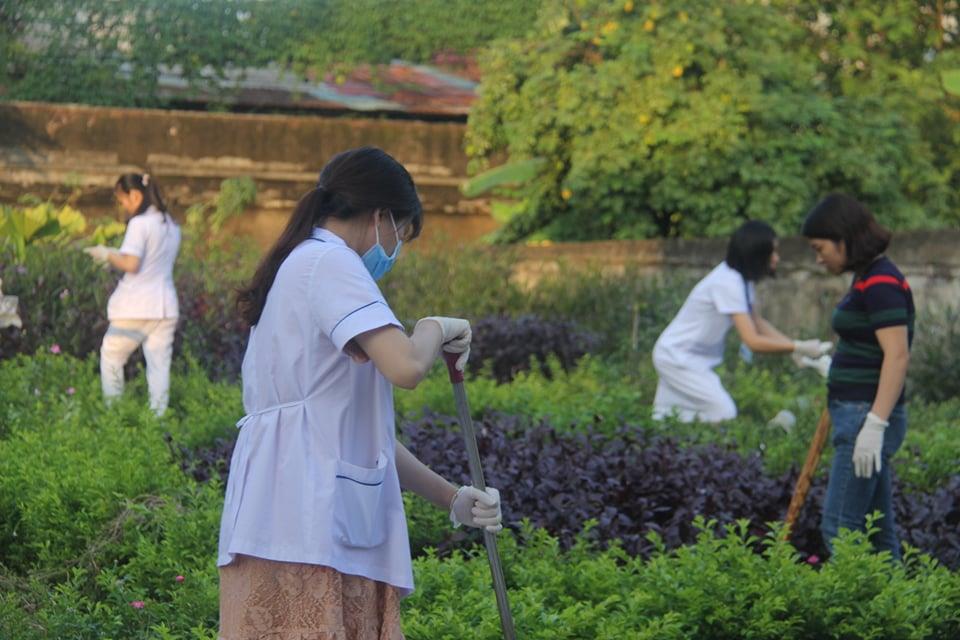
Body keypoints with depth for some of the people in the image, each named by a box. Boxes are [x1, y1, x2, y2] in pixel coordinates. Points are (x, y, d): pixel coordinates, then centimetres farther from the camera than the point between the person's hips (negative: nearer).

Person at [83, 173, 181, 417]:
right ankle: (158, 417, 1)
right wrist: (116, 255, 16)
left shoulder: (140, 223, -12)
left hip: (135, 308, -6)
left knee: (111, 357, 10)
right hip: (165, 307, 6)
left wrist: (108, 255, -3)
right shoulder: (171, 226, 12)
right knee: (159, 365, 4)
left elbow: (131, 264, -20)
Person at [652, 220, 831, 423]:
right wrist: (799, 347, -24)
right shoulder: (728, 283, -27)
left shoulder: (742, 277, 1)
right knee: (723, 414, -18)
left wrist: (796, 349, -2)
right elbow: (753, 341, -29)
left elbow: (758, 323, 9)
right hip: (677, 357, -10)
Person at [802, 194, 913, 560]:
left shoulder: (880, 283, -15)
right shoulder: (867, 279, 15)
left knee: (839, 527, -9)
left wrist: (875, 424, -26)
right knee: (877, 530, 11)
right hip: (856, 414, 10)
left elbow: (898, 356, -22)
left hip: (869, 415, -10)